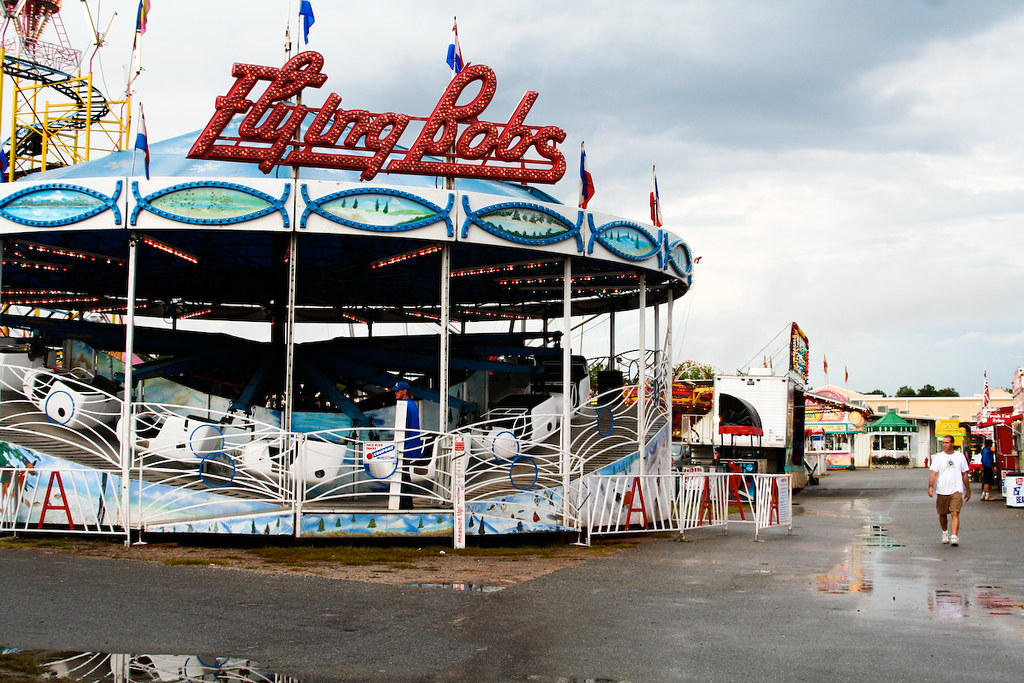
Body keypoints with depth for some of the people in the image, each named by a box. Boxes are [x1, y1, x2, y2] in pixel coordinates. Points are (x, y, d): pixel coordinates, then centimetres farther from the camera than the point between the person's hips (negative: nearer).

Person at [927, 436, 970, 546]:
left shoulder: (960, 456, 5)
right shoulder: (938, 457, 3)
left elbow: (964, 475, 13)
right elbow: (934, 473, -3)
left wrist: (968, 490, 15)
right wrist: (931, 486, -18)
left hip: (956, 490, -1)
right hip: (942, 491, 1)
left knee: (955, 513, -15)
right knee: (942, 514, 12)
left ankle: (954, 537, -21)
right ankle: (945, 533, 36)